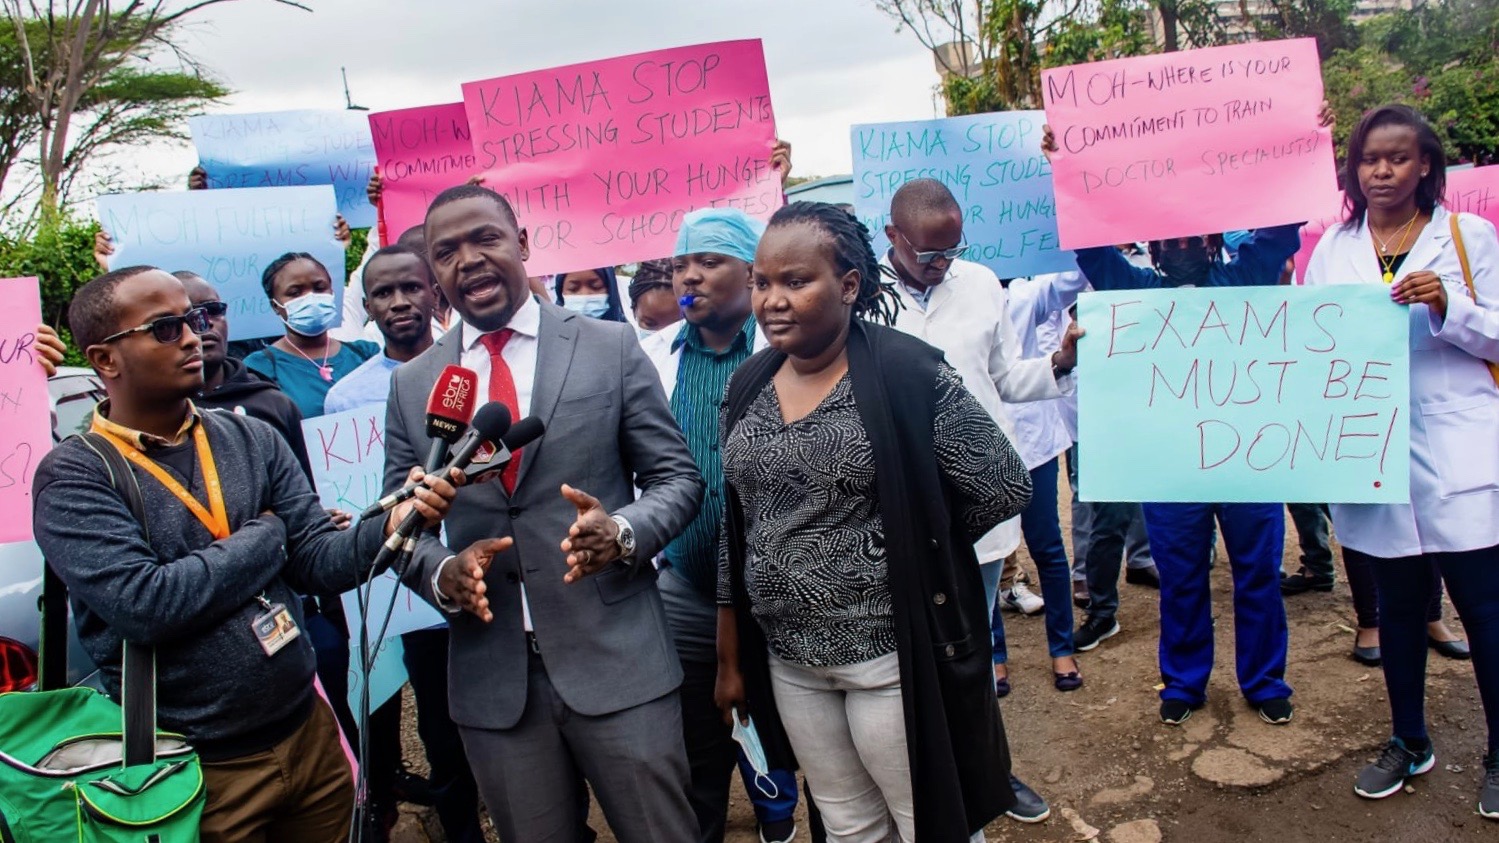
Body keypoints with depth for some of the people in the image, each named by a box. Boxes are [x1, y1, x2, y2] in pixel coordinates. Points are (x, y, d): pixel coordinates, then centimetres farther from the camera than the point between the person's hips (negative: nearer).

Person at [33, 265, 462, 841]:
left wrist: (391, 523, -24)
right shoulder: (73, 476, -11)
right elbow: (145, 605, -23)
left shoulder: (251, 438, 2)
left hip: (309, 734, 5)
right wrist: (263, 536, -11)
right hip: (198, 772, -4)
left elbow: (317, 559, -4)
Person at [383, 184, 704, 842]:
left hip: (617, 660, -2)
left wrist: (624, 532, -20)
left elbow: (677, 477, 0)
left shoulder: (612, 347, -2)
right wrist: (439, 573, -11)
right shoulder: (411, 384, 6)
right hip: (491, 675, 3)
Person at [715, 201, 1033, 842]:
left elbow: (1004, 489, -12)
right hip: (787, 661, 5)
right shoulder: (748, 385, 3)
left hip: (893, 654, -5)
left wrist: (910, 543, -2)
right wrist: (731, 660, 11)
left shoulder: (909, 373, -14)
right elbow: (737, 531, 9)